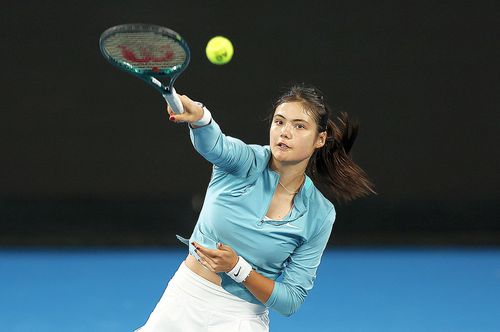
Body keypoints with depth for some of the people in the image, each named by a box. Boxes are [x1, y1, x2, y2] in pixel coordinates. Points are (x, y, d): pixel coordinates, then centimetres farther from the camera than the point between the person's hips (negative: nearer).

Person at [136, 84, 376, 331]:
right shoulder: (246, 162, -10)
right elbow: (213, 142, -35)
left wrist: (237, 267, -22)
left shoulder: (319, 215, -9)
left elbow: (290, 301, -8)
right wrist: (198, 115, -58)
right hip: (183, 299, 1)